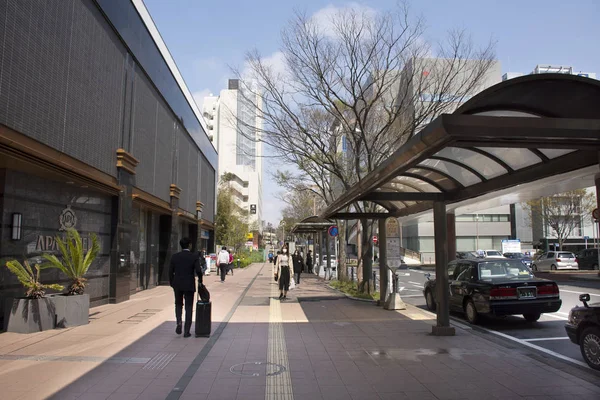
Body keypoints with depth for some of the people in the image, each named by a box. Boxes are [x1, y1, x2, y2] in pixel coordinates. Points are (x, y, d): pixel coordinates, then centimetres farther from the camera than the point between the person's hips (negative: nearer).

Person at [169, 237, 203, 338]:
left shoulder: (175, 256, -1)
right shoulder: (194, 256, -9)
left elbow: (170, 271, 0)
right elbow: (198, 270, -16)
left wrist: (172, 284, 12)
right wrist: (200, 280, 2)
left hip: (177, 285, 2)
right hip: (189, 285, -2)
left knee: (178, 305, 21)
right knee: (188, 307, 7)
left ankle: (179, 322, -1)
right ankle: (186, 331, 8)